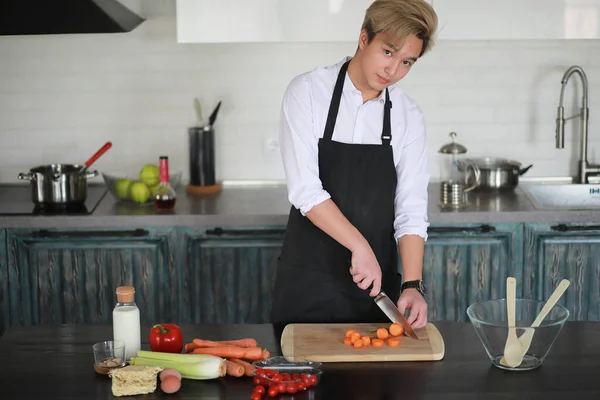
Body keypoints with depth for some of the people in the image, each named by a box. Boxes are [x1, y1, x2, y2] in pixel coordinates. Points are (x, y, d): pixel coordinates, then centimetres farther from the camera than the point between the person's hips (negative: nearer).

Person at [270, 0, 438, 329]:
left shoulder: (408, 117, -1)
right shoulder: (307, 92, -10)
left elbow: (411, 211, -4)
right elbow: (305, 190, -18)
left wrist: (413, 284, -16)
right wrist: (360, 247, -24)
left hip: (376, 281, 3)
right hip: (307, 281, -2)